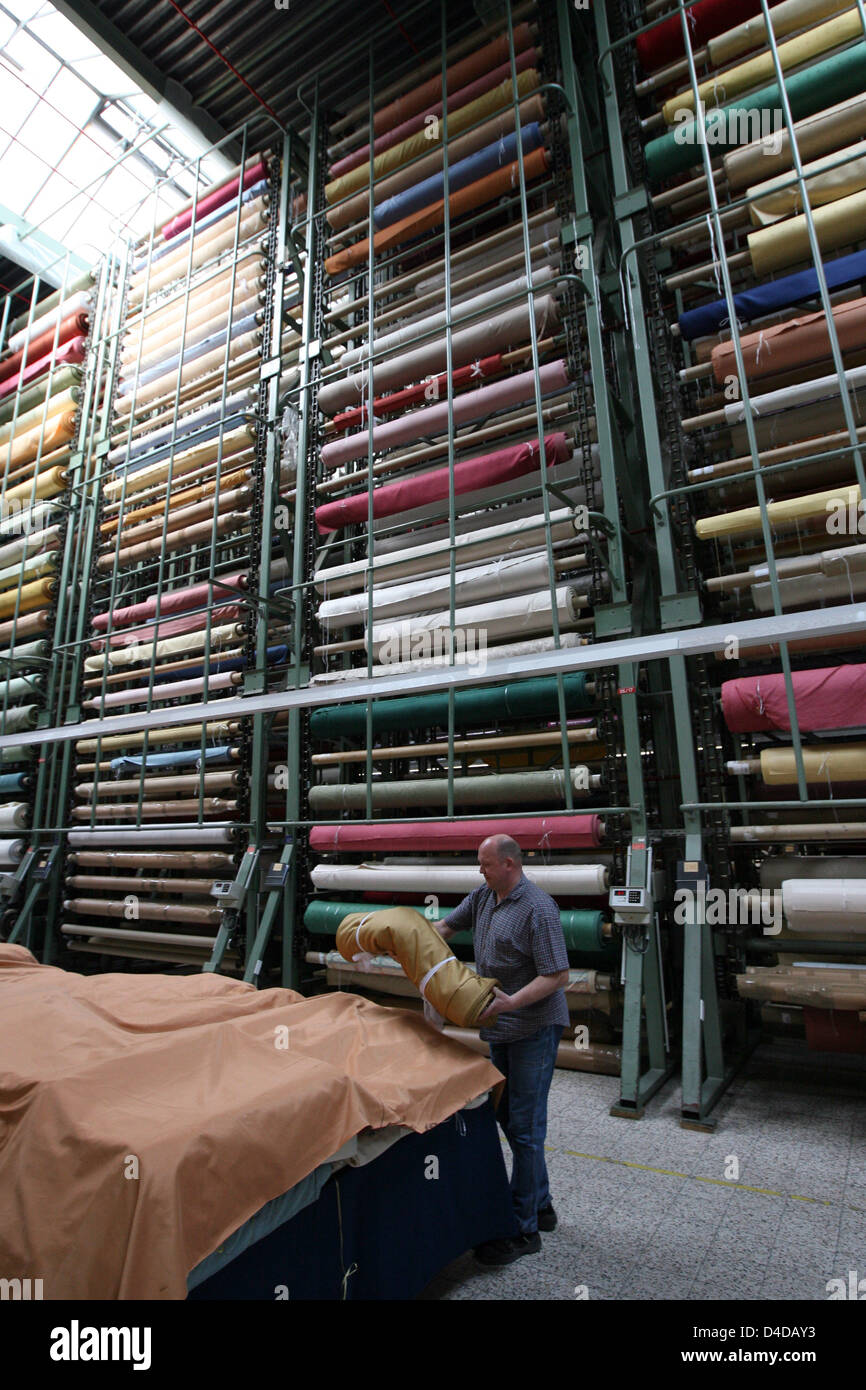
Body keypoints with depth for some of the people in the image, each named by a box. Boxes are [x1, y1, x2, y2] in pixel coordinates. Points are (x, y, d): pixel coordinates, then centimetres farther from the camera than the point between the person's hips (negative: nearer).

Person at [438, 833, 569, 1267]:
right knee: (509, 1116, 18)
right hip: (501, 1028, 9)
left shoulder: (538, 909, -21)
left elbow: (558, 975, -22)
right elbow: (446, 927, 14)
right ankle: (540, 1206, 36)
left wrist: (511, 1002, -31)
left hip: (534, 1028, -8)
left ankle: (523, 1229, 16)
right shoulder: (482, 897, 4)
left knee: (524, 1126, 0)